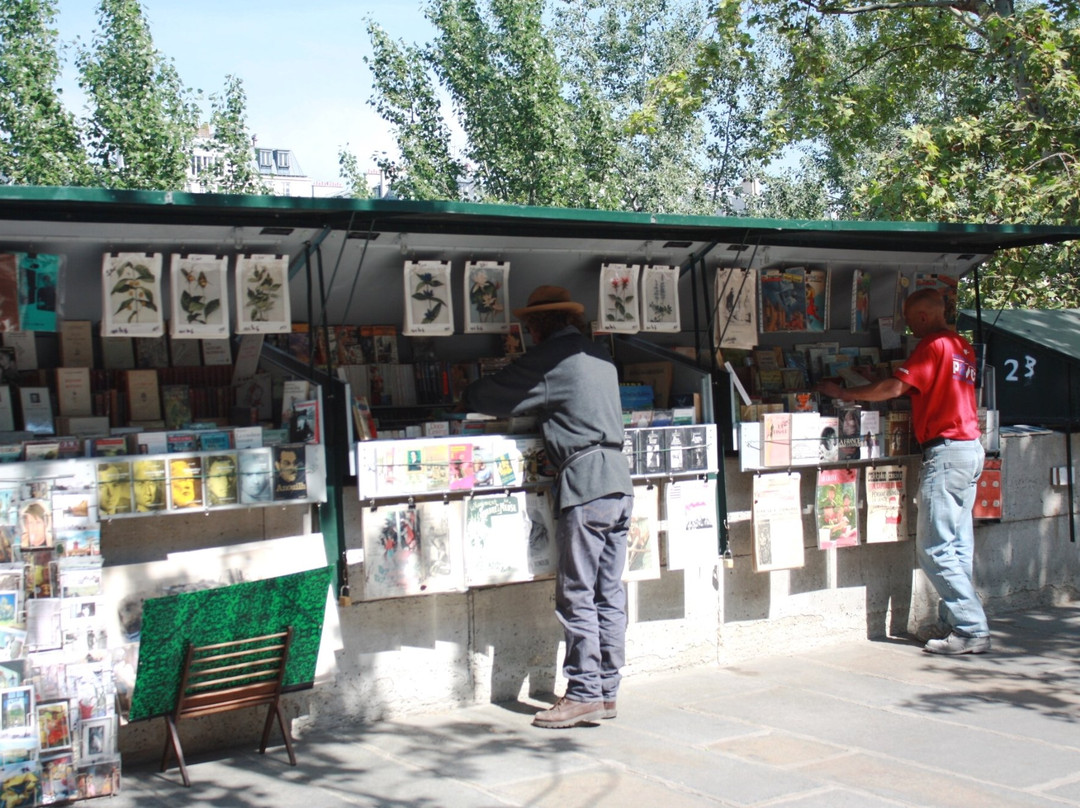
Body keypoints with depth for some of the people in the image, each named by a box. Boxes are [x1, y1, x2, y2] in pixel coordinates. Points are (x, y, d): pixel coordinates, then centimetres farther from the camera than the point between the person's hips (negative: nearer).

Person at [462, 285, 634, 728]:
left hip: (585, 483, -8)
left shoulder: (550, 356, -5)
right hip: (619, 480, 8)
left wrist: (465, 397, 21)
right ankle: (607, 691, 13)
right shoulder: (599, 355, 20)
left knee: (577, 596, -4)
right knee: (610, 593, 8)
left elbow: (497, 394, 1)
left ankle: (584, 694, -2)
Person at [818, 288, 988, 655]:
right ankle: (957, 620, 13)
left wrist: (844, 393, -7)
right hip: (971, 448, 9)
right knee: (958, 545, 11)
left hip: (945, 450, -9)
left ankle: (972, 631, -8)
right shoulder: (963, 347, 15)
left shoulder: (933, 346, -11)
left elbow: (894, 387, -17)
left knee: (935, 548, -7)